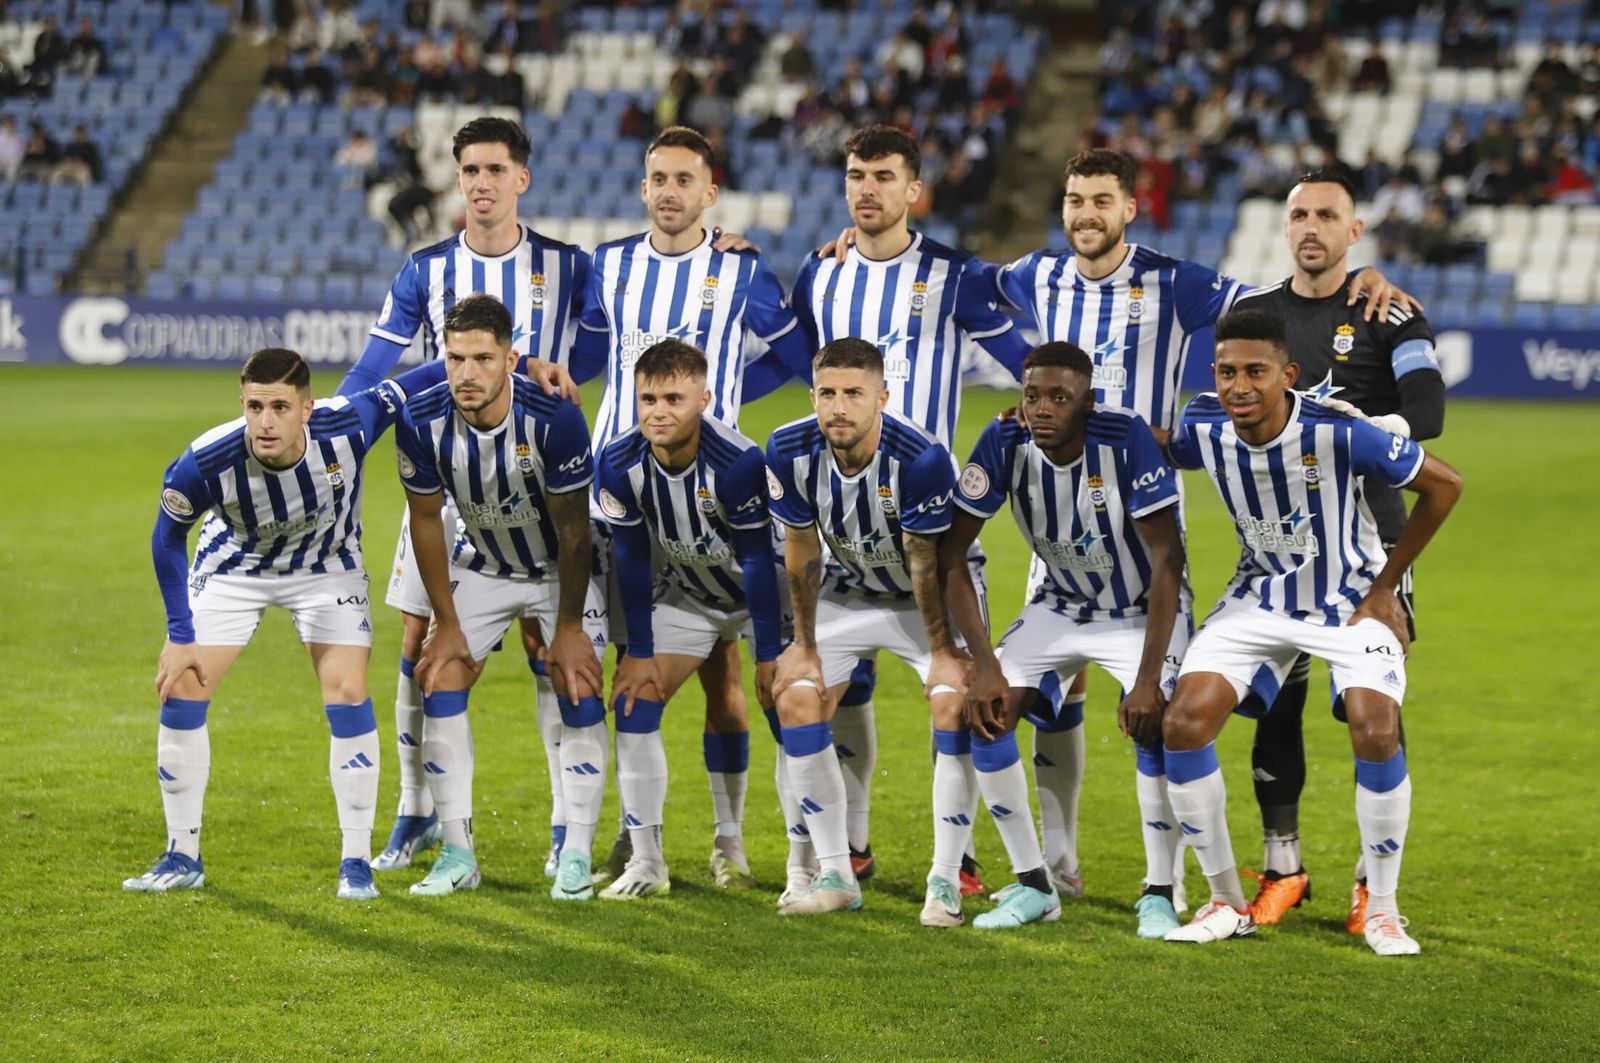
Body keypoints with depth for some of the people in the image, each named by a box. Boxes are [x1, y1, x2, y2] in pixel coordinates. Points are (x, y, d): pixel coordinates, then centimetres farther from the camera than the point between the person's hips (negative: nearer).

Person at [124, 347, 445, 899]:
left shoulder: (348, 426, -35)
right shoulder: (204, 464, -35)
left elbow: (405, 388, -14)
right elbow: (167, 539, -15)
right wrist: (180, 636, -13)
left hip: (325, 567, 0)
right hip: (232, 569, 0)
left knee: (347, 694, -11)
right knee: (181, 691, -6)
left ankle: (356, 861, 0)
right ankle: (182, 857, 9)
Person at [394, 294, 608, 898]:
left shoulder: (554, 419, -33)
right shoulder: (422, 423, -24)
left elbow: (573, 528, -20)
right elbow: (426, 520, -8)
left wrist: (569, 627, -15)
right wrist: (447, 623, -6)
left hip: (561, 570, -3)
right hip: (480, 566, 3)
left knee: (578, 693, -12)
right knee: (440, 684, -7)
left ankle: (576, 859, -4)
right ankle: (457, 855, 2)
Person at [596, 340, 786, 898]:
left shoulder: (739, 461, -33)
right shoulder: (620, 464, -21)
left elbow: (758, 561, -25)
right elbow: (632, 559, -10)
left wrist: (769, 654, -21)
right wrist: (640, 653, -8)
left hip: (765, 593, -3)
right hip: (685, 592, 3)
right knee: (635, 699, -8)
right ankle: (646, 862, -3)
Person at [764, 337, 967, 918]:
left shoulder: (922, 458, -34)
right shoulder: (791, 451, -22)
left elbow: (927, 567, -23)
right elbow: (802, 551, -8)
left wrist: (942, 653, -17)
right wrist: (804, 645, -2)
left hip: (926, 598, -4)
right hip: (848, 592, 4)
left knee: (956, 704, -22)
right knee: (796, 696, -8)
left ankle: (945, 880, -13)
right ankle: (835, 875, 1)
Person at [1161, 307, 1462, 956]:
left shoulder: (1338, 434, -29)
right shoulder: (1203, 430, -15)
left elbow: (1443, 484, -16)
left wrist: (1385, 586, -10)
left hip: (1352, 602, -4)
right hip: (1259, 599, 4)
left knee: (1376, 735, -23)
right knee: (1184, 725, -12)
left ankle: (1381, 910, -2)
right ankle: (1226, 903, 3)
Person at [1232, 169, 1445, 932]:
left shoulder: (1387, 315, -1)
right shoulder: (1254, 314, 12)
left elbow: (1427, 413, -14)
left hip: (1368, 533, -3)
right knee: (1273, 703, 1)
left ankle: (1376, 878, 2)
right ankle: (1281, 868, 13)